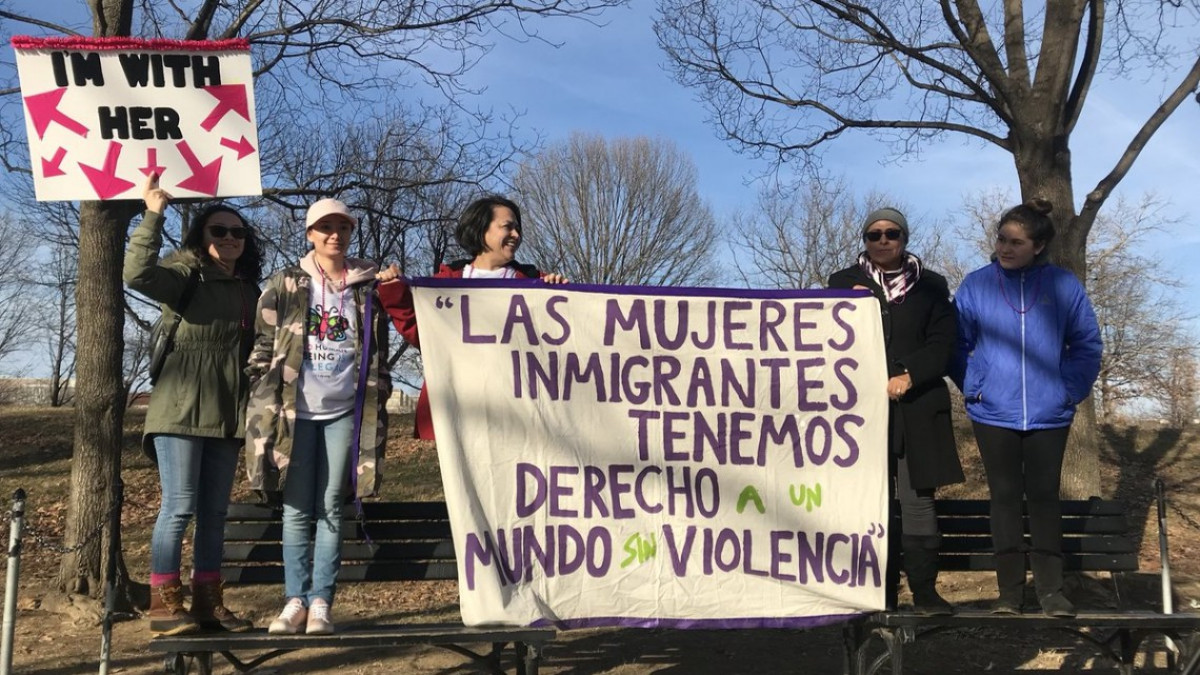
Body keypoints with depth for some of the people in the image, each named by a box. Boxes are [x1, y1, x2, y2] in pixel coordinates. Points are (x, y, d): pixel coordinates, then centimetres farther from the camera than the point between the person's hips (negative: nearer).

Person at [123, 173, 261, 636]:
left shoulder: (249, 289, 16)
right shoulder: (185, 273, -2)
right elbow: (137, 273, -22)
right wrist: (153, 215, -22)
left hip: (227, 414, 6)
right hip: (182, 407, -6)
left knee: (214, 512, 9)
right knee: (179, 506, -6)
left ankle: (207, 603, 16)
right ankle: (164, 605, 2)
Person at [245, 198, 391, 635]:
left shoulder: (368, 288, 9)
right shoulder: (284, 286, 5)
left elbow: (378, 354, 12)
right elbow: (262, 349, 5)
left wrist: (378, 406, 7)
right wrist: (263, 405, -1)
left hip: (345, 412, 1)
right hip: (295, 411, 0)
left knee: (331, 509, 2)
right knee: (297, 510, 1)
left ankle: (321, 603, 6)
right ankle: (295, 600, 8)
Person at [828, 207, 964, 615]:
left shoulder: (931, 285, 14)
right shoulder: (845, 282, 14)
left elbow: (943, 344, 6)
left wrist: (909, 376, -9)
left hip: (916, 408, 0)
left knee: (918, 498, -2)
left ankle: (924, 589, 6)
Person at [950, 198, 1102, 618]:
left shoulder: (1063, 285, -1)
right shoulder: (976, 285, -1)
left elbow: (1087, 345, 6)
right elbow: (957, 346, 5)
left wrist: (1070, 390, -2)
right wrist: (974, 388, -1)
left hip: (1049, 413, 0)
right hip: (993, 414, 0)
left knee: (1044, 496, 5)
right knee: (1005, 497, 6)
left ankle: (1051, 589, 14)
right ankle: (1010, 591, 13)